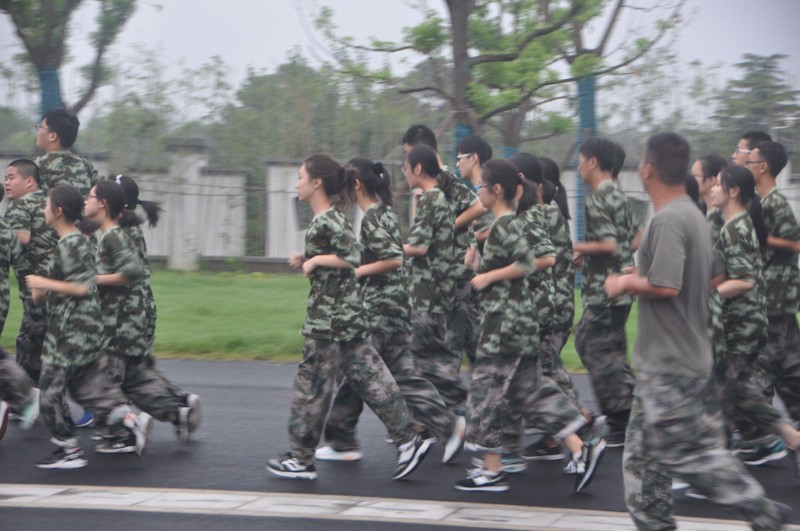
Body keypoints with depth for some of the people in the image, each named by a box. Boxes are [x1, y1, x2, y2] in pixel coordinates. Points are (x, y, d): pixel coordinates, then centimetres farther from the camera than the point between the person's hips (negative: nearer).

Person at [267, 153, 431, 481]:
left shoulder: (327, 221, -16)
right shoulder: (327, 219, 13)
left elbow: (353, 258, -25)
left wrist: (315, 260, -17)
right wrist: (307, 260, 12)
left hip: (330, 318, -10)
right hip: (347, 316, 10)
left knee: (311, 384, 0)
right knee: (367, 378, 8)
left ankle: (301, 459, 9)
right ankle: (408, 439, 5)